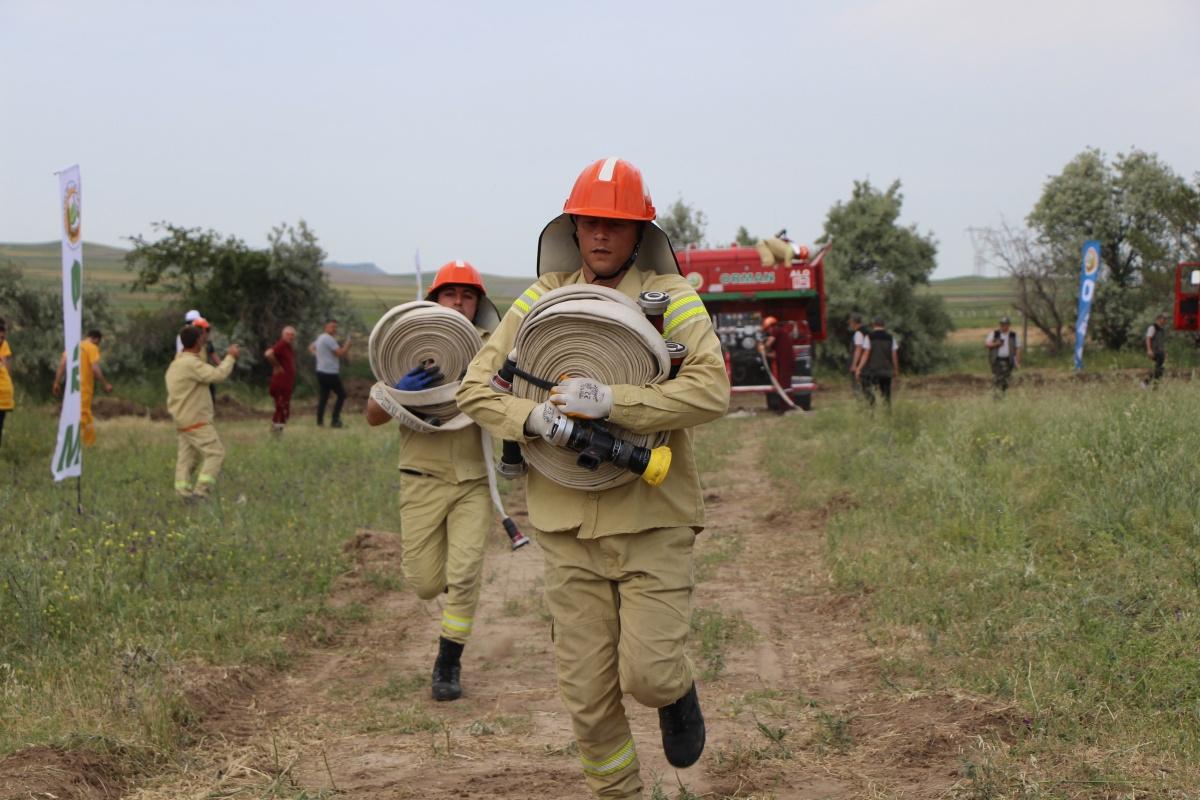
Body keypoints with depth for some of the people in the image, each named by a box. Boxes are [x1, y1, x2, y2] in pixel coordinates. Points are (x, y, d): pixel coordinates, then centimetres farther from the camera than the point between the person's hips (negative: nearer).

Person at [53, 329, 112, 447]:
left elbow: (62, 364, 5)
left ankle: (90, 442, 22)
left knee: (86, 415, 17)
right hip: (85, 387, -7)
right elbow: (94, 368, -16)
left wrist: (57, 383, 7)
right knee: (81, 415, -4)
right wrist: (105, 384, -9)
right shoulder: (92, 348, -7)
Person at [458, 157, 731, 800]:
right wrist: (529, 419, -19)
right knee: (587, 692, 5)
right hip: (568, 527, 3)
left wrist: (613, 401, -29)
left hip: (653, 518, -2)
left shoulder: (671, 298, -3)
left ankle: (677, 690, 29)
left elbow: (710, 391, -17)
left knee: (647, 675, -7)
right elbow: (476, 387, 3)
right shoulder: (541, 300, 6)